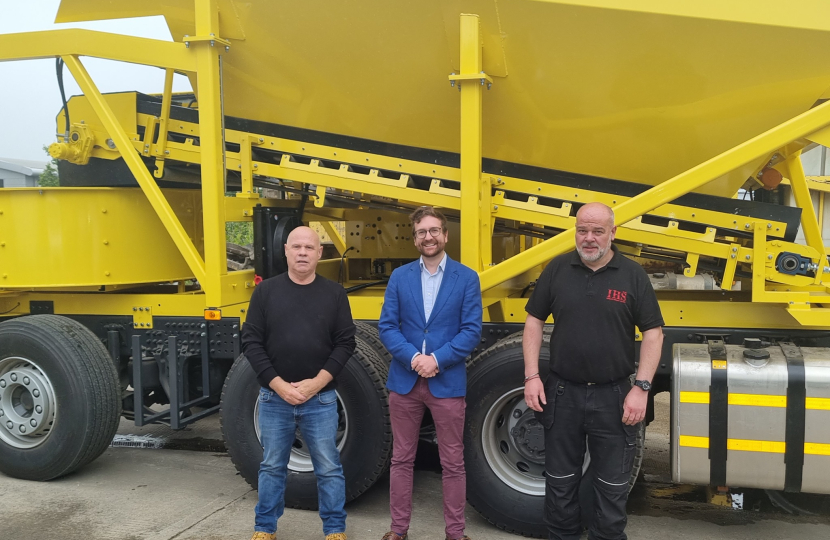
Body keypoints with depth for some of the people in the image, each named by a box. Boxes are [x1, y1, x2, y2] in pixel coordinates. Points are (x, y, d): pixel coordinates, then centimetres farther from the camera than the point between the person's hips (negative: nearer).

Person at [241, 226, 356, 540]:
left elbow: (345, 344, -2)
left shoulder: (334, 294, 1)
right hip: (274, 397, 1)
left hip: (321, 399, 0)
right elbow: (251, 342, -3)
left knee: (328, 468, 7)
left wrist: (316, 383, -12)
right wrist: (278, 384, -12)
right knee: (272, 467, 14)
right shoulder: (266, 291, 1)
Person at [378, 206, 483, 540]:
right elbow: (386, 327, -1)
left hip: (448, 382, -2)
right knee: (401, 460, 12)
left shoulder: (466, 278, 0)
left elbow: (472, 331, -6)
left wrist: (437, 360, -17)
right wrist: (413, 358, -16)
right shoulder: (399, 277, 5)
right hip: (404, 380, 2)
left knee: (452, 463, 7)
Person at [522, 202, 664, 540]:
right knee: (560, 483, 15)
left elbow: (653, 333, -2)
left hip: (613, 397, -1)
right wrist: (531, 376, -2)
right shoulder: (557, 270, 1)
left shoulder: (632, 275, -3)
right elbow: (534, 321, 6)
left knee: (612, 487, 11)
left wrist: (641, 387, -10)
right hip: (562, 392, 2)